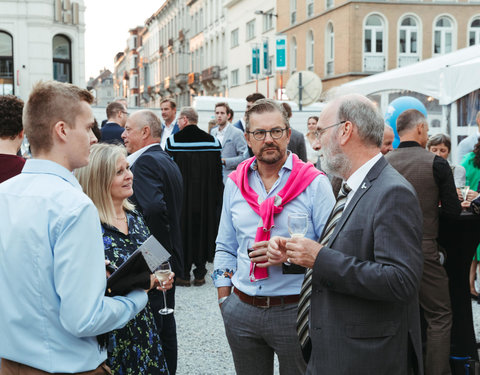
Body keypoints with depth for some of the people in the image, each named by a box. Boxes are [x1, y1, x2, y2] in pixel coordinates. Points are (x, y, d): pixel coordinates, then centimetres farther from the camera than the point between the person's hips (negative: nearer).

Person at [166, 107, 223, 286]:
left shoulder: (173, 141, -9)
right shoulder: (212, 141, -1)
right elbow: (218, 172, 3)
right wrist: (217, 198, 10)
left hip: (181, 197, -2)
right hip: (206, 198, 3)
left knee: (182, 230, 6)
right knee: (203, 230, 11)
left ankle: (183, 274, 10)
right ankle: (200, 274, 15)